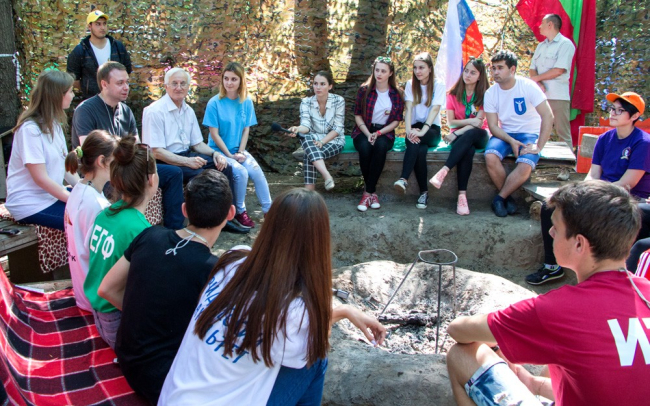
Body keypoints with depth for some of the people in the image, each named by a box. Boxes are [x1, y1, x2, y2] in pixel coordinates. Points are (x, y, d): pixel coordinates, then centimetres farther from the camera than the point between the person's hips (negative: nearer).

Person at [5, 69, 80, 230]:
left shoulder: (54, 124, 10)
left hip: (53, 194, 9)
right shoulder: (30, 129, -17)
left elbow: (65, 165, 7)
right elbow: (41, 178, -19)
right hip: (30, 205, -9)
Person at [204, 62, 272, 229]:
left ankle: (269, 211, -10)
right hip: (219, 151, -3)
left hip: (238, 150, 4)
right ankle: (240, 212, -7)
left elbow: (246, 129, 3)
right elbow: (214, 134, -10)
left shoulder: (246, 102, 2)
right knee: (241, 172, -27)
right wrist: (230, 155, -14)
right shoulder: (215, 103, -10)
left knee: (257, 171, -21)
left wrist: (240, 152, -9)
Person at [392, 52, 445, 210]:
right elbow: (409, 109, -5)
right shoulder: (411, 84, 8)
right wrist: (409, 130, -24)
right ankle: (424, 191, -28)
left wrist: (422, 131, -30)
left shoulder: (438, 85, -1)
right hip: (416, 127, 2)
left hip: (432, 129, -2)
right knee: (420, 151, -32)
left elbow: (435, 109, -15)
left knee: (416, 143, -36)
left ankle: (404, 179, -42)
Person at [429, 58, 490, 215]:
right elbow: (451, 121, 0)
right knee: (468, 150, -35)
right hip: (459, 136, 1)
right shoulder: (453, 94, 7)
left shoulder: (485, 95, -1)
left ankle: (443, 171, -45)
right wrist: (470, 121, -14)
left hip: (479, 135, -1)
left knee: (469, 135, -38)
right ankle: (462, 194, -43)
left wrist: (457, 133, -19)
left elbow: (479, 122, -10)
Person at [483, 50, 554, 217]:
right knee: (490, 157, -30)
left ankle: (499, 199, -11)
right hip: (505, 134, 3)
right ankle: (508, 198, -9)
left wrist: (538, 146, -21)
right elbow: (493, 126, -4)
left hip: (530, 134, -2)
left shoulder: (528, 86, -13)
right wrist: (511, 141, -21)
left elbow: (548, 116, -16)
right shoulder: (490, 93, -3)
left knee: (525, 166, -32)